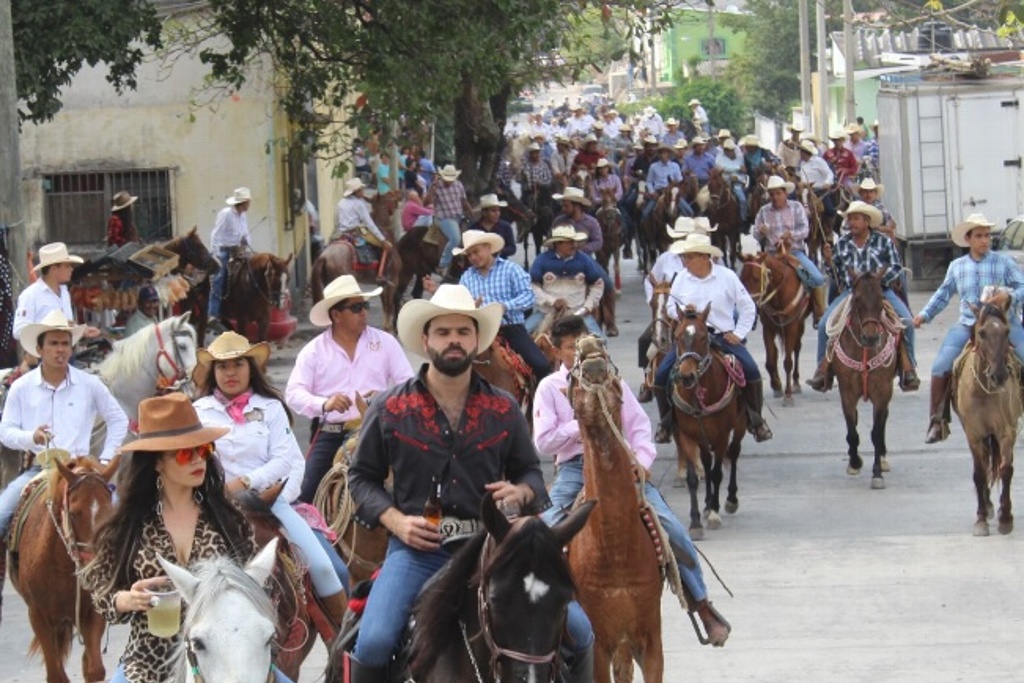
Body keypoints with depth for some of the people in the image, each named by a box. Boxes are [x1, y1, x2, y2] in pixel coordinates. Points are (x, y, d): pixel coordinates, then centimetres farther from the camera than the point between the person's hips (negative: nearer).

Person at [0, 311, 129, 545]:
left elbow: (118, 420, 13)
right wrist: (31, 437, -16)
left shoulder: (90, 384, 4)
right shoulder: (21, 387, 4)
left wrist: (105, 459, 4)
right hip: (37, 469, 0)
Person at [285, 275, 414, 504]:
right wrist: (324, 404, -24)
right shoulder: (314, 350, 5)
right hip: (328, 434, 0)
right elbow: (293, 393, -3)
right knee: (307, 494, -11)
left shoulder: (385, 343, 8)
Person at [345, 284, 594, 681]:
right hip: (418, 548, -2)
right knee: (373, 643, -25)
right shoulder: (389, 410, 4)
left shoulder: (503, 409, 9)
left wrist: (521, 492, -5)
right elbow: (362, 477, 10)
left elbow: (530, 470, 20)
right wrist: (396, 521, -7)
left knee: (577, 630, -10)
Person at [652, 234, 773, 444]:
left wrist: (738, 334, -5)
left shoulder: (727, 277, -3)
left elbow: (747, 307, 3)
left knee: (751, 370, -22)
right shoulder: (682, 279, 4)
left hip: (723, 336, -2)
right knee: (661, 375, -14)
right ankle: (666, 420, 7)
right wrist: (682, 311, -10)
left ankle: (755, 420, -2)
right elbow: (671, 307, 13)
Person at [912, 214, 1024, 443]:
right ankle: (937, 420, -2)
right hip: (968, 325, 2)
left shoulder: (1004, 263, 0)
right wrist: (925, 314, 12)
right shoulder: (957, 267, 10)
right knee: (940, 367, -13)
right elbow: (944, 293, 20)